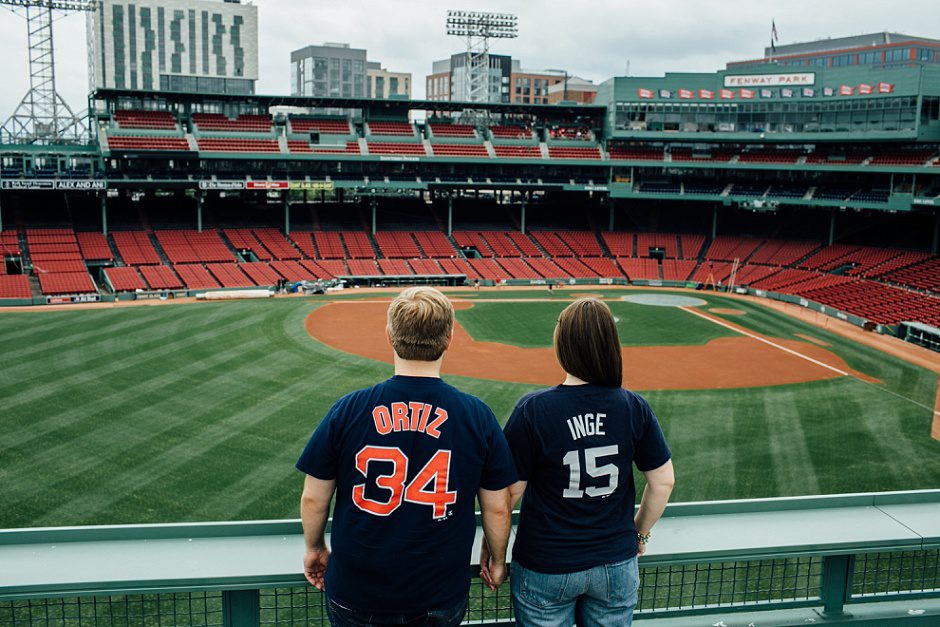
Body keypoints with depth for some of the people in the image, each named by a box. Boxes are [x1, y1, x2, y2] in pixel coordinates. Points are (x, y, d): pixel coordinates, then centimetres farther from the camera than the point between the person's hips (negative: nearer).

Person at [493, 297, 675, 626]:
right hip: (617, 566, 3)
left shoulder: (532, 410, -18)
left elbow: (511, 490, -12)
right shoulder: (635, 408, -9)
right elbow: (663, 481, -1)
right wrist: (640, 532, 15)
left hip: (545, 567, -2)